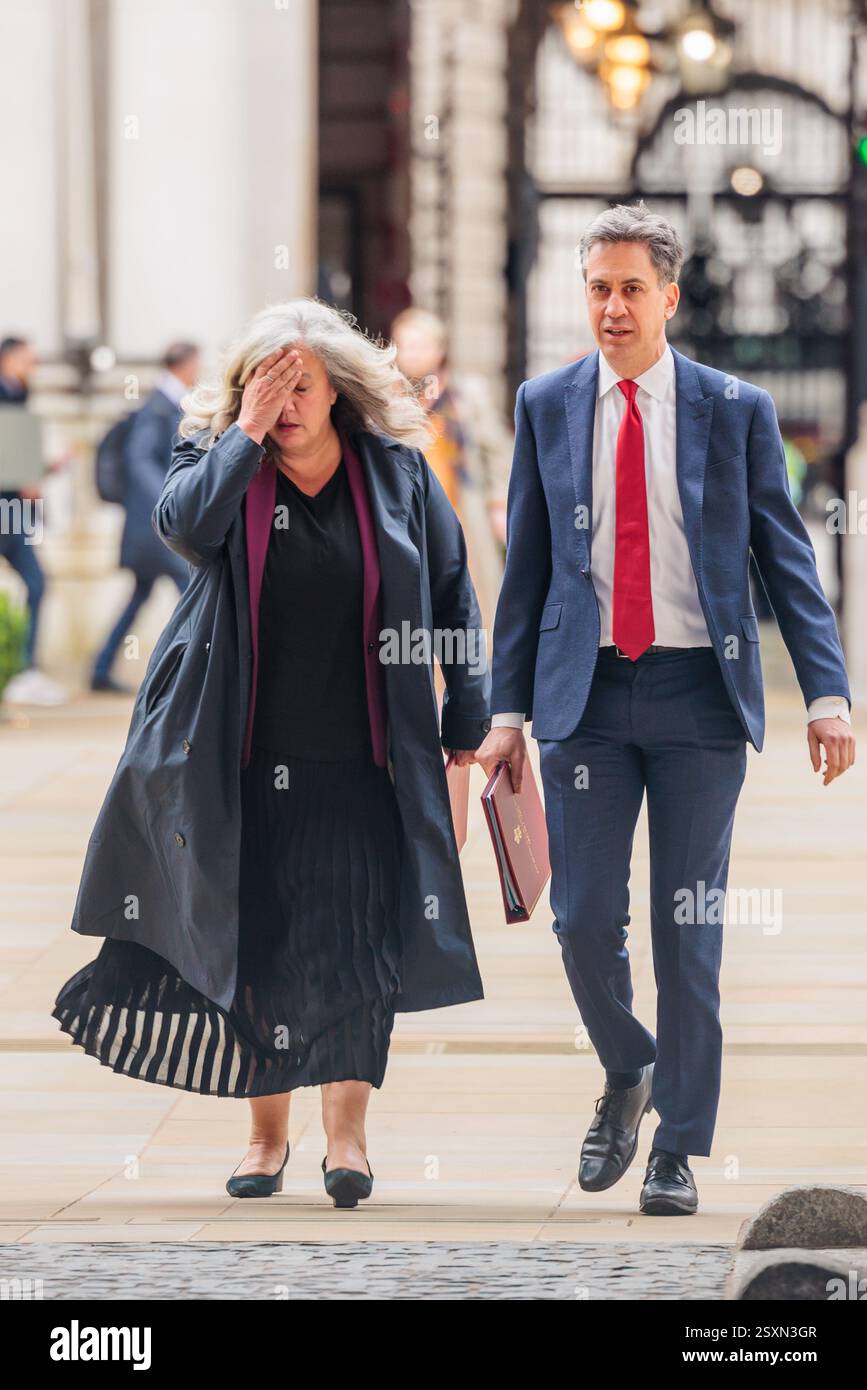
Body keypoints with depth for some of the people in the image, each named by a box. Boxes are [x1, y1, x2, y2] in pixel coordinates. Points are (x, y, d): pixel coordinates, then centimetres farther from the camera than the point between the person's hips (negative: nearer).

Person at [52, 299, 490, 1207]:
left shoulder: (396, 472, 3)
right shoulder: (217, 460, 2)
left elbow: (453, 595, 10)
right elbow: (184, 523, -21)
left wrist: (467, 721, 8)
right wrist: (247, 432, -19)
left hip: (359, 758, 0)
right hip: (241, 760, 0)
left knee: (358, 940, -7)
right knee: (250, 943, 4)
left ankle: (346, 1128, 0)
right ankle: (267, 1131, 15)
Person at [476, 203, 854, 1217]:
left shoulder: (736, 411, 3)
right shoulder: (547, 407, 7)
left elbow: (787, 559, 3)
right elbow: (525, 567, 11)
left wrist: (826, 692, -7)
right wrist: (508, 708, 6)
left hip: (698, 692, -1)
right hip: (587, 693, 1)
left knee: (690, 932, 1)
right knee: (583, 921, -4)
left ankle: (677, 1152, 10)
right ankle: (627, 1075, 25)